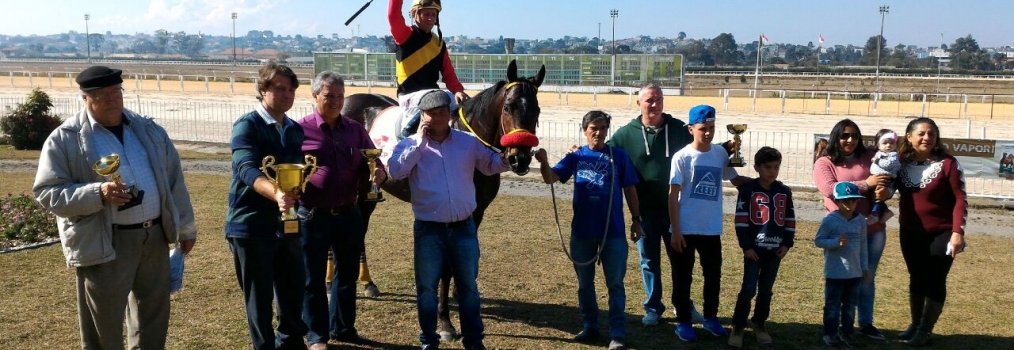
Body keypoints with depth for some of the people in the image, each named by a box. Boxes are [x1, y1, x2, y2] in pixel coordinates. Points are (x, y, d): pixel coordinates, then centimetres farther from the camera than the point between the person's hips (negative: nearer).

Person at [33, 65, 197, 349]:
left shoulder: (148, 129, 9)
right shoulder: (65, 139, -5)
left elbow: (174, 179, 13)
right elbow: (47, 193, -8)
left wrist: (185, 227, 13)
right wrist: (98, 194, -24)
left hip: (155, 236, 5)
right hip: (104, 244, -4)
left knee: (153, 318, 18)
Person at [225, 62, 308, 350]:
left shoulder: (295, 130, 9)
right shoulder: (247, 126, -12)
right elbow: (247, 170, -28)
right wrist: (276, 193, -45)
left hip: (286, 223, 6)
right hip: (251, 224, -6)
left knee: (295, 287, 13)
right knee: (259, 296, 4)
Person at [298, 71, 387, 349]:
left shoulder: (355, 129, 6)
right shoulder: (301, 129, -5)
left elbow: (371, 162, 10)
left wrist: (378, 172, -12)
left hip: (348, 214, 4)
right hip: (313, 216, -4)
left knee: (348, 273, 16)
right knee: (313, 278, 6)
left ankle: (343, 327, 33)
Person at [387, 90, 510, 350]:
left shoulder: (469, 142, 2)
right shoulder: (410, 145, -2)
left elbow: (490, 165, 7)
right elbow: (395, 172, -18)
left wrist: (504, 160, -16)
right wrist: (419, 142, -17)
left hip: (463, 228, 1)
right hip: (428, 230, -1)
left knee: (468, 286, 12)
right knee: (426, 287, 8)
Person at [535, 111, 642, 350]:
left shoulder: (619, 156, -1)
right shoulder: (575, 157, 2)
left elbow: (630, 189, 4)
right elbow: (550, 178, -9)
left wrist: (636, 219, 0)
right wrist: (543, 162, -29)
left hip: (613, 231, -2)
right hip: (582, 231, 2)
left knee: (615, 284, 3)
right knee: (585, 283, 13)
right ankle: (590, 326, 29)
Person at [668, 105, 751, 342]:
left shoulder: (721, 153, 3)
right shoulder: (682, 157, -9)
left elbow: (736, 180, 15)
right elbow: (673, 195, -10)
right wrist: (675, 231, -13)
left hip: (712, 229, 4)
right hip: (687, 229, -4)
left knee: (713, 275, 15)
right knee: (684, 277, 7)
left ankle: (711, 318, 32)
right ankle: (683, 322, 19)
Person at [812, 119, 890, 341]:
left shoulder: (869, 157, 8)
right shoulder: (824, 162, -2)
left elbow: (888, 178, 9)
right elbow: (830, 189, -16)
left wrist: (884, 190, -15)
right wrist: (865, 184, -20)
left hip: (873, 228, 3)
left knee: (867, 278, 12)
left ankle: (866, 323, 24)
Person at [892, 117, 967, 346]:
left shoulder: (948, 163, -12)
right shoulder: (901, 163, -1)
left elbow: (960, 199, -13)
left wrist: (958, 232, -19)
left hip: (941, 233, -4)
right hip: (910, 233, 4)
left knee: (935, 280, 4)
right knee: (916, 278, 14)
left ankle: (925, 330, 14)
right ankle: (915, 324, 26)